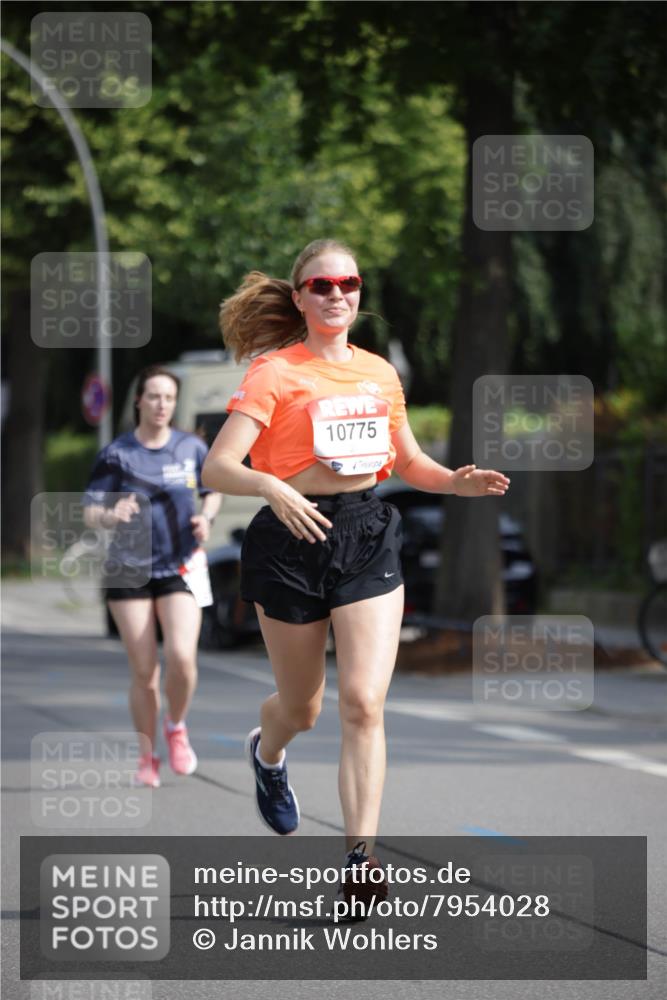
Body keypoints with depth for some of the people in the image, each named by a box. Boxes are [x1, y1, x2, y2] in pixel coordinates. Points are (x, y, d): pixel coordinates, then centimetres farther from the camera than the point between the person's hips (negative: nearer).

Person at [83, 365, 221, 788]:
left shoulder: (192, 447, 3)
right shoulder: (116, 454, -3)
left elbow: (213, 490, 19)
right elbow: (90, 512, -3)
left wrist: (206, 518, -2)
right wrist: (112, 516, -26)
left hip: (181, 567, 1)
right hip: (129, 571, -1)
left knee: (182, 656, -18)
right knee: (144, 670, -2)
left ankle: (177, 728, 11)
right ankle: (147, 756, 16)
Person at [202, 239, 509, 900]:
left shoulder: (380, 373, 9)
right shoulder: (276, 373, -7)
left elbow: (409, 463, 22)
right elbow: (216, 468, -16)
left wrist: (459, 482, 1)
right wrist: (272, 487, -36)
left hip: (369, 538, 3)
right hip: (293, 540, -3)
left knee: (363, 703, -12)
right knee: (302, 708, 12)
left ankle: (360, 858, -10)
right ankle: (266, 751, 50)